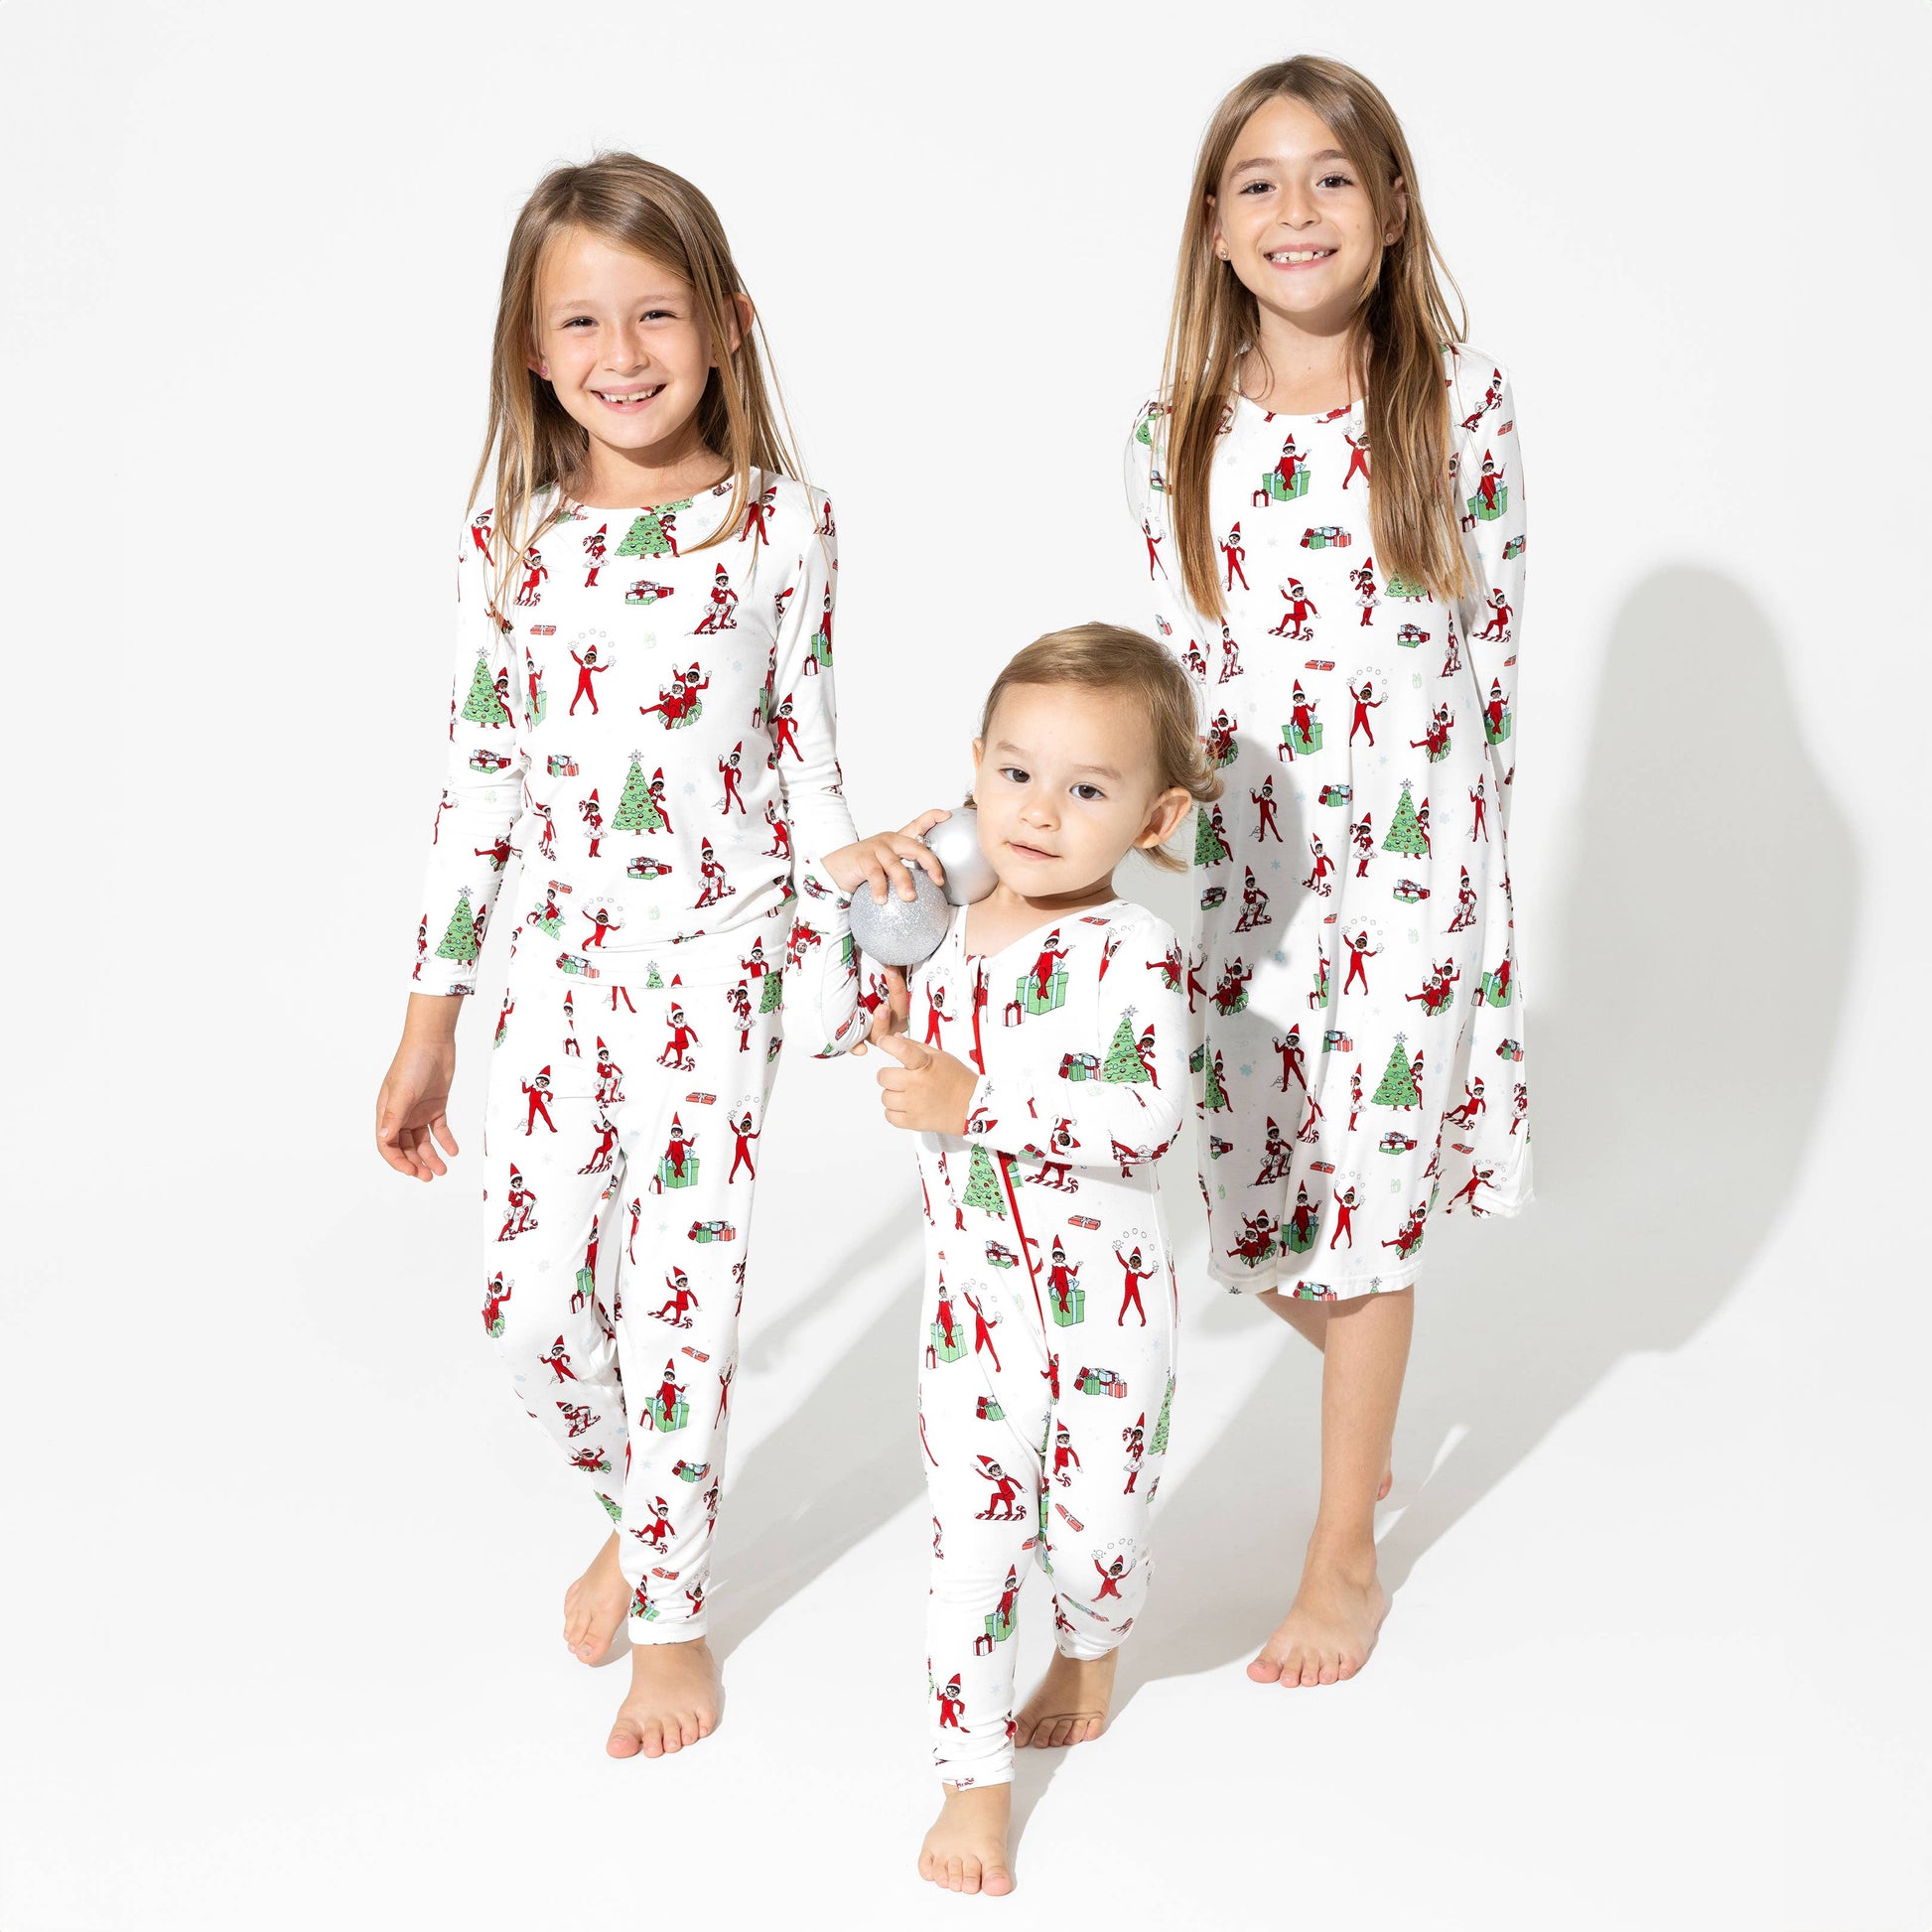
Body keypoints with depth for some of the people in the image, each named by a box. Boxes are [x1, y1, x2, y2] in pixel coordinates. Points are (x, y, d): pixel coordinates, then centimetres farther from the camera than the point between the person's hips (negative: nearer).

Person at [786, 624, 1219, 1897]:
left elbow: (1147, 1114, -31)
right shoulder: (947, 934, -1)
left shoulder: (1134, 954, -18)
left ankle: (1093, 1644, 47)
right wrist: (836, 887, -3)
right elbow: (823, 1024, 10)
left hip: (1107, 1305, -3)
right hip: (974, 1304, 4)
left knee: (1096, 1530, 11)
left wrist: (974, 1099, -34)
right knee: (974, 1539, 5)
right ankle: (975, 1778, 20)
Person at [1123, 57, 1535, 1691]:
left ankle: (1346, 1548, 22)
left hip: (1414, 855, -2)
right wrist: (1183, 818, 5)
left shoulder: (1460, 402, -8)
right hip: (1244, 861, 3)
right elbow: (1182, 660, 5)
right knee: (1241, 1198, 9)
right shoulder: (1174, 436, -2)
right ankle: (1370, 1391, 44)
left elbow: (1492, 636, -1)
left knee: (1366, 1198, 4)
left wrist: (1459, 820, 2)